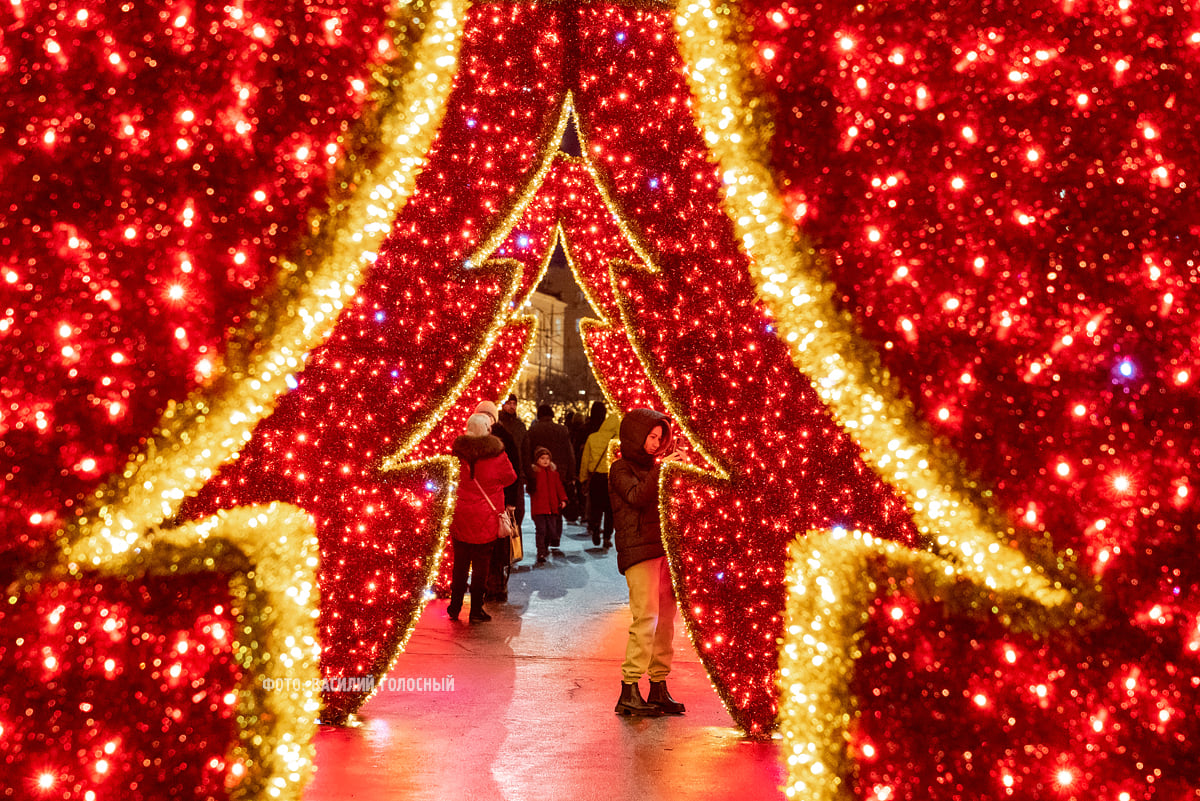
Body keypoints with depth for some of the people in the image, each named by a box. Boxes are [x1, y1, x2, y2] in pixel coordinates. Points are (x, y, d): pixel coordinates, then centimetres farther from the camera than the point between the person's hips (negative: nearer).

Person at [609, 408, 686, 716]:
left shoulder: (652, 466, 21)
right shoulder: (621, 468, 1)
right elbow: (637, 496, -18)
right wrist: (662, 468, -16)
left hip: (664, 550, 7)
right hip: (639, 552, -7)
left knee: (666, 621, 6)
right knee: (645, 619, -12)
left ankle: (659, 688, 14)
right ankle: (629, 692, -7)